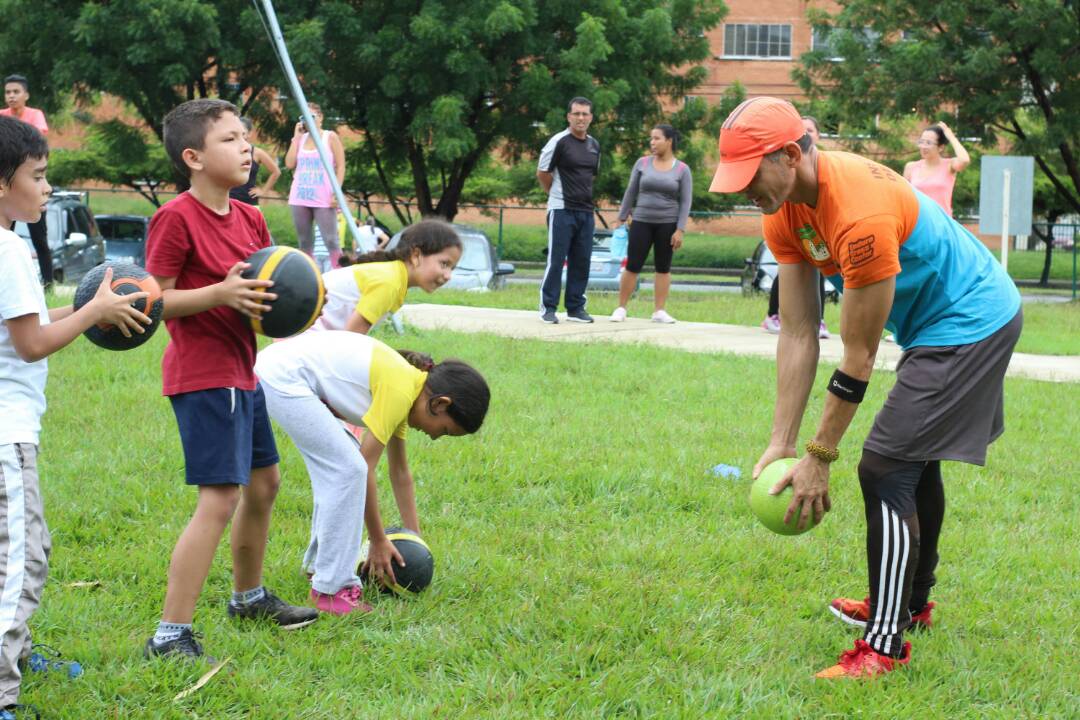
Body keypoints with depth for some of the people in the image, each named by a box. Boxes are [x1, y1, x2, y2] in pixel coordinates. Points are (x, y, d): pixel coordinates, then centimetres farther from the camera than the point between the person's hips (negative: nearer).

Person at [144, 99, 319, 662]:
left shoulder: (249, 218, 10)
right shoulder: (176, 219, -15)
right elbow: (158, 300, -16)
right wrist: (222, 292, -29)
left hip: (240, 371, 10)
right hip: (202, 376, -10)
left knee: (263, 482, 22)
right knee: (219, 499, -16)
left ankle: (250, 596, 44)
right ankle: (170, 636, -14)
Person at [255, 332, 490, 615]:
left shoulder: (403, 386, 12)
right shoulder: (399, 392, -16)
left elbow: (400, 472, 22)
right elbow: (366, 469, -12)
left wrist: (415, 539, 25)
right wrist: (378, 541, -4)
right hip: (282, 378, -10)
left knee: (338, 466, 15)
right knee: (348, 469, -11)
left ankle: (319, 563, 26)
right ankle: (331, 588, -7)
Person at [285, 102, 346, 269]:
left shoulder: (330, 137, 2)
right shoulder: (300, 138, 14)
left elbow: (340, 167, -2)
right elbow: (290, 164, 2)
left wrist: (336, 192, -13)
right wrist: (296, 137, 4)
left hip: (323, 198, -5)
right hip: (299, 198, 5)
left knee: (330, 240, -11)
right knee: (304, 241, 7)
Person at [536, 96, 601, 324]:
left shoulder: (594, 145, 11)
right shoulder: (559, 142, -9)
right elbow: (542, 173, -5)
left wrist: (583, 193, 15)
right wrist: (557, 193, 6)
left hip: (585, 210, 6)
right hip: (561, 210, -6)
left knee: (581, 261, 8)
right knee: (556, 260, -4)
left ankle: (576, 308, 15)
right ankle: (548, 308, 1)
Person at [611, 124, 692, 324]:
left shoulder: (682, 169, -1)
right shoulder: (643, 164, 2)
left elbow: (685, 202, -3)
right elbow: (630, 193, 6)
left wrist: (680, 230, -10)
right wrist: (621, 219, 3)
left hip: (667, 224, 0)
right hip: (642, 222, 0)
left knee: (663, 268, 4)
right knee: (632, 266, -3)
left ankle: (659, 311, 8)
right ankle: (621, 308, 4)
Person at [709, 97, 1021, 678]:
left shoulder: (860, 214, -34)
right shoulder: (783, 211, -7)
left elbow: (859, 357, -27)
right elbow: (797, 333, -4)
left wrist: (819, 456, -20)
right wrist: (781, 444, -7)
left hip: (971, 322, -10)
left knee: (884, 469, -15)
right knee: (914, 458, 25)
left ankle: (885, 646, -10)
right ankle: (911, 602, 45)